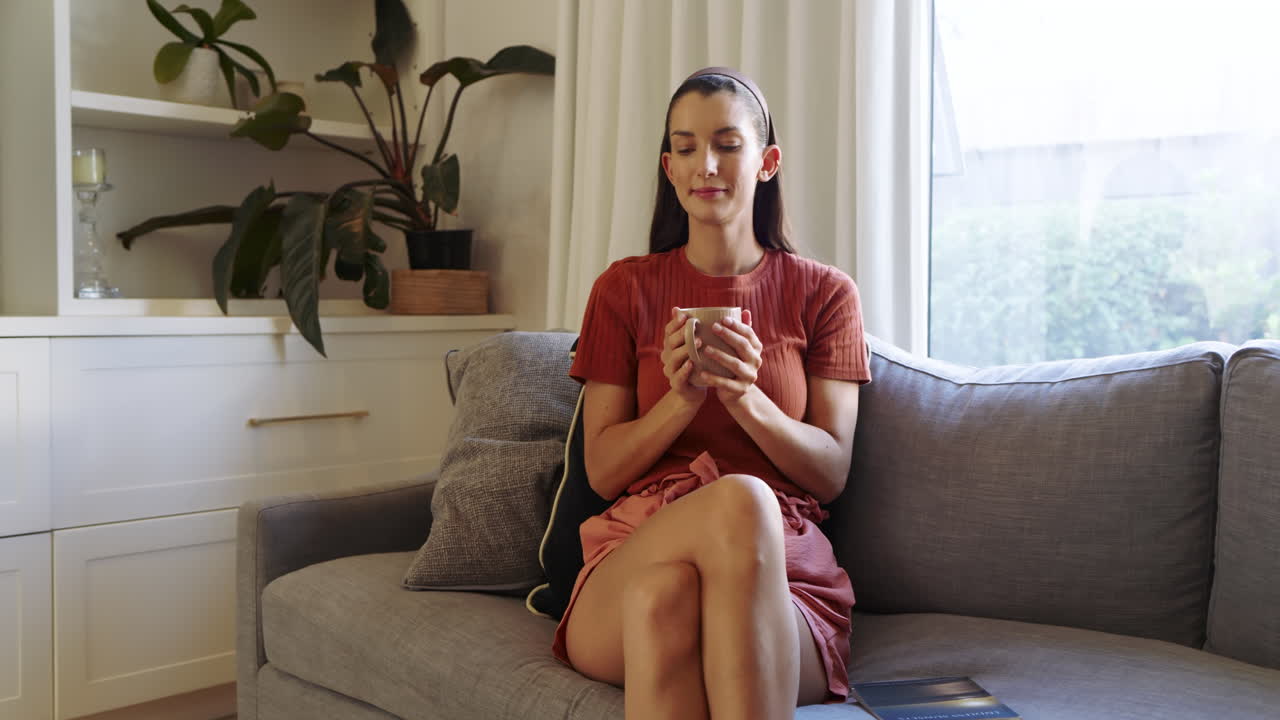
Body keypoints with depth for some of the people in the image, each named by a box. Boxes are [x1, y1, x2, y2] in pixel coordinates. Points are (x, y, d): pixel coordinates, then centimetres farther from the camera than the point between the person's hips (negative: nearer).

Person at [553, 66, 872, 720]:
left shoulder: (823, 293, 12)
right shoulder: (625, 289, 13)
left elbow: (832, 473, 5)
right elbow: (603, 471, 7)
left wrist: (747, 398, -14)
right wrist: (684, 397, -11)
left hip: (783, 568, 0)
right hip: (636, 554, 0)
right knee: (741, 499, -36)